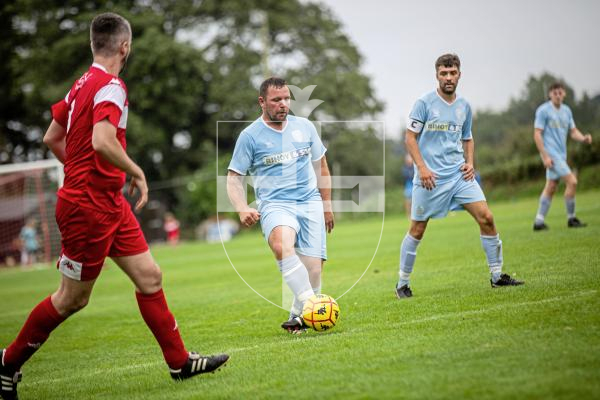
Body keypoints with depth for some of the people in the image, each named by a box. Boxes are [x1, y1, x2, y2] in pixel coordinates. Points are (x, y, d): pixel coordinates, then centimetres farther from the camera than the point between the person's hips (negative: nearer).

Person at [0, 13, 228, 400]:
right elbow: (103, 141, -33)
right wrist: (137, 172, -19)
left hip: (109, 203, 9)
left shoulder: (83, 84, 10)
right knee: (72, 299, 4)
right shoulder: (111, 87, -18)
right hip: (90, 207, -9)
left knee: (150, 276, 9)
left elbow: (52, 138, 17)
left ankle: (180, 361, 15)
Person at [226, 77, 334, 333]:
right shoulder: (250, 136, 1)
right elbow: (234, 177, 3)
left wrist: (327, 205, 25)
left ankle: (299, 316, 14)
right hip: (274, 204, -4)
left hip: (310, 202, 4)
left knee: (313, 266, -8)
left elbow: (320, 166, 23)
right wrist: (242, 209, -14)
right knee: (281, 243, -35)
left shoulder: (304, 126, 11)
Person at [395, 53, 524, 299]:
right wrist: (422, 168, -15)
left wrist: (469, 163, 4)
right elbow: (410, 138, -5)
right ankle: (402, 283, 14)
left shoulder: (464, 107, 10)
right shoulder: (424, 103, -6)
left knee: (486, 218, -7)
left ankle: (497, 276, 3)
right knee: (417, 231, 0)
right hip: (430, 177, -4)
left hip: (459, 174, 4)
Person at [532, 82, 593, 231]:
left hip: (561, 154, 8)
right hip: (551, 154, -8)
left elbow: (573, 131, 15)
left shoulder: (566, 110, 13)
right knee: (572, 181, -14)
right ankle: (571, 219, -4)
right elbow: (537, 134, -11)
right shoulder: (543, 110, -8)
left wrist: (583, 138, -8)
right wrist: (545, 156, -17)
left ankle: (539, 221, 15)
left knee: (551, 188, 9)